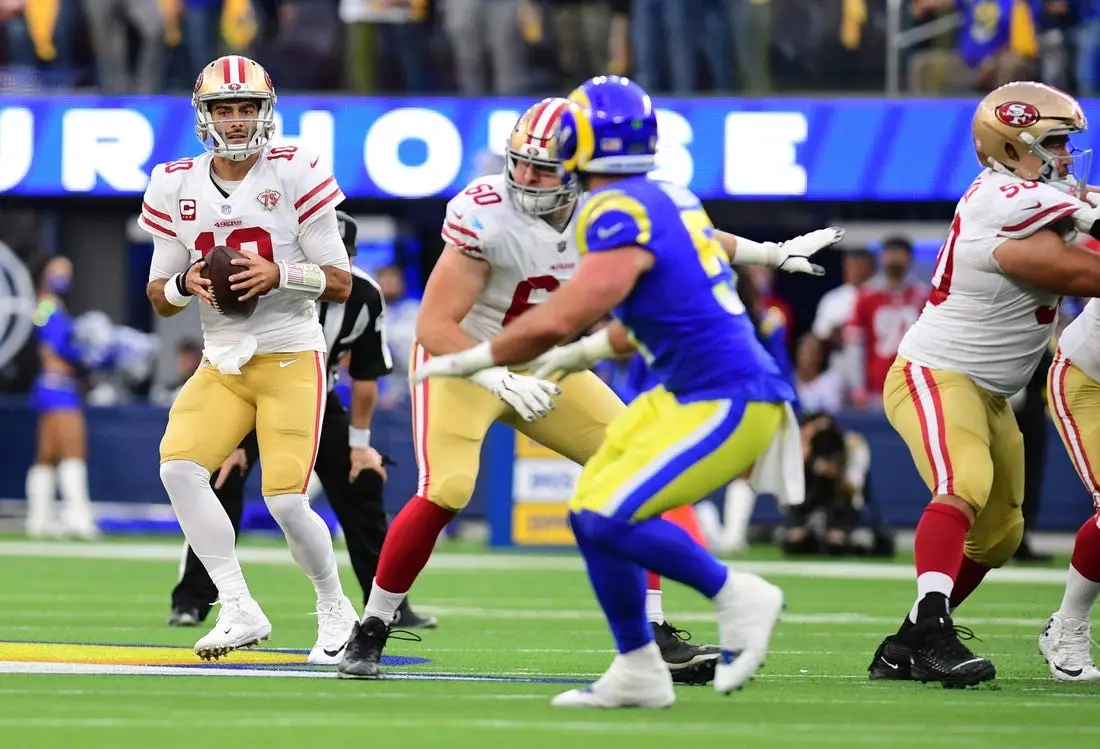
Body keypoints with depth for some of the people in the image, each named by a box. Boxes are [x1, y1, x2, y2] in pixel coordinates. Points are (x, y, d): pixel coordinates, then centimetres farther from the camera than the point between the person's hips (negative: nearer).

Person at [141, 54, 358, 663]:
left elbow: (340, 283, -4)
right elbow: (158, 296, 11)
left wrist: (279, 274, -21)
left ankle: (335, 610, 13)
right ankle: (239, 612, -11)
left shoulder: (295, 175, -6)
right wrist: (186, 283, -11)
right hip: (221, 363, 4)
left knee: (286, 500, -13)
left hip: (291, 360, -4)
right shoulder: (176, 186, 5)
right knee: (179, 465, -19)